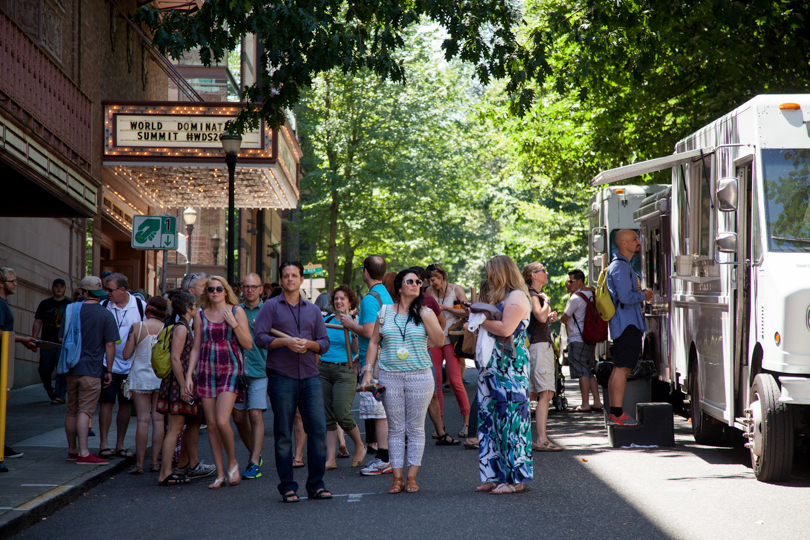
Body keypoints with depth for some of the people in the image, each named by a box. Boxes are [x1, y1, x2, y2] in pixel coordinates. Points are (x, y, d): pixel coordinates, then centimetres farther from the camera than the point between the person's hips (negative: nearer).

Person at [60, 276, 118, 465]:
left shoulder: (72, 310, 5)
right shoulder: (105, 315, -7)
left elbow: (61, 338, 12)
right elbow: (110, 345, -10)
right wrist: (109, 370, -2)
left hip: (71, 368, 5)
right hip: (91, 369, -5)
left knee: (72, 410, 14)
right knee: (85, 411, -8)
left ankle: (72, 450, 22)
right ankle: (83, 453, -12)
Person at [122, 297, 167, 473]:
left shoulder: (137, 327, -7)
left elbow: (126, 354, -5)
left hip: (141, 377, -1)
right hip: (161, 377, 1)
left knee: (143, 419, -1)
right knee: (158, 419, 5)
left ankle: (139, 463, -1)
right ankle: (155, 462, 6)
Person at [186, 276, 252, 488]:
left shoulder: (236, 312, 2)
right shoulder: (201, 315, 10)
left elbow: (248, 345, -1)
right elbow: (196, 348, 12)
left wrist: (234, 324, -12)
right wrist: (188, 375, 5)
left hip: (230, 369, -3)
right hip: (207, 370, 3)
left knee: (222, 421, -16)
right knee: (211, 424, 2)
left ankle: (232, 462, 7)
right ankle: (220, 473, 9)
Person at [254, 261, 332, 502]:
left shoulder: (313, 310, 16)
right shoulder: (271, 307, 6)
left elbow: (325, 343, 12)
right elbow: (260, 338, -4)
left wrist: (309, 344, -8)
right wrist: (285, 342, -17)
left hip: (310, 376, 3)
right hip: (281, 377, -3)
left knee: (318, 429, -3)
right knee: (283, 434, -1)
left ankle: (316, 484, 5)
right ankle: (287, 487, 6)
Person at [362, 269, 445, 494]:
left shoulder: (426, 312, 4)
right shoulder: (385, 313, 7)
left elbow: (439, 339, -7)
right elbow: (374, 342, 12)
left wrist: (423, 315, -13)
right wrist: (368, 370, 4)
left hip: (419, 376, -1)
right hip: (390, 376, 1)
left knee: (415, 428, 1)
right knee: (395, 429, 3)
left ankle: (411, 477, 8)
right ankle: (397, 477, 7)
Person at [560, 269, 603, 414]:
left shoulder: (575, 298, -15)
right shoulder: (591, 294, 11)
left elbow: (564, 318, -9)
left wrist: (568, 324, 12)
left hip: (577, 340, -9)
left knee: (582, 372, -7)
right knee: (590, 371, 13)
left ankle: (585, 404, -7)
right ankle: (597, 402, 12)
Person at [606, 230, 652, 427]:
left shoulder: (622, 265, 21)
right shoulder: (620, 266, -13)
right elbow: (625, 297, -21)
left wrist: (640, 295, 16)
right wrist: (644, 295, -6)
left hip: (627, 324, 11)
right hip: (627, 324, -11)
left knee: (619, 368, 11)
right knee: (622, 368, -12)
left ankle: (614, 413, 14)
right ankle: (617, 414, -13)